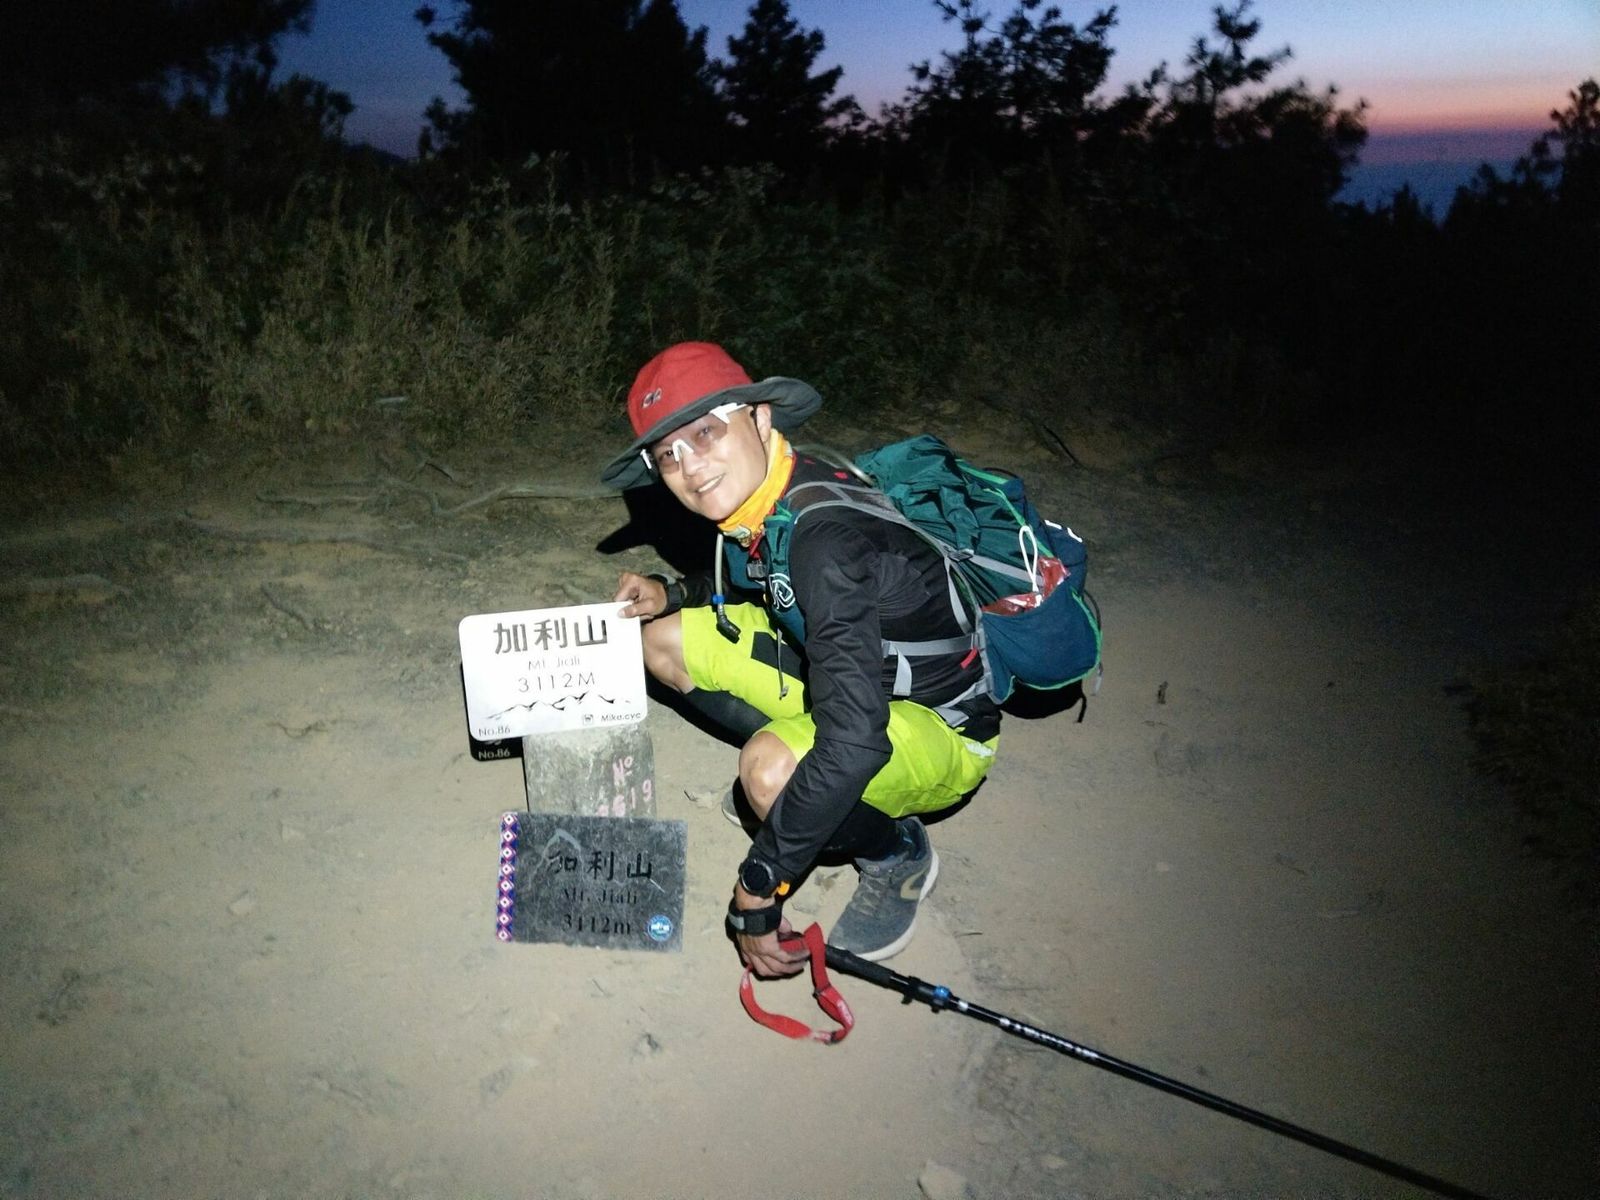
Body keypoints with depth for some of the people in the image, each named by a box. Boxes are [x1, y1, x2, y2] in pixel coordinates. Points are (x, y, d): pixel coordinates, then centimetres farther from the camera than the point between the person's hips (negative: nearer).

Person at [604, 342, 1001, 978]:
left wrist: (756, 892, -35)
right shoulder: (749, 498, -8)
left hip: (940, 727, -7)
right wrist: (673, 594, -4)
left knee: (771, 771, -36)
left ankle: (899, 855, -5)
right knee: (666, 640, 0)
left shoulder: (827, 535, -35)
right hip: (840, 674, 8)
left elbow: (854, 745, -42)